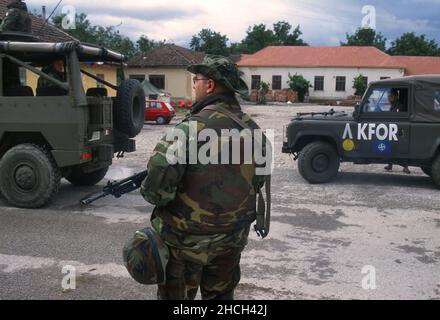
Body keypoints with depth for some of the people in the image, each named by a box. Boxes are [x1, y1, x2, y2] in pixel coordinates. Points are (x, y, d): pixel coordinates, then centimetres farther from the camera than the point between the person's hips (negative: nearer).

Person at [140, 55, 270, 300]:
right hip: (233, 238, 6)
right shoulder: (252, 129, -2)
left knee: (176, 295, 13)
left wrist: (155, 196, -4)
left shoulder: (192, 128, -21)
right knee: (221, 295, 23)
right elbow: (259, 180, 9)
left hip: (189, 238, -5)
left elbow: (158, 185, -25)